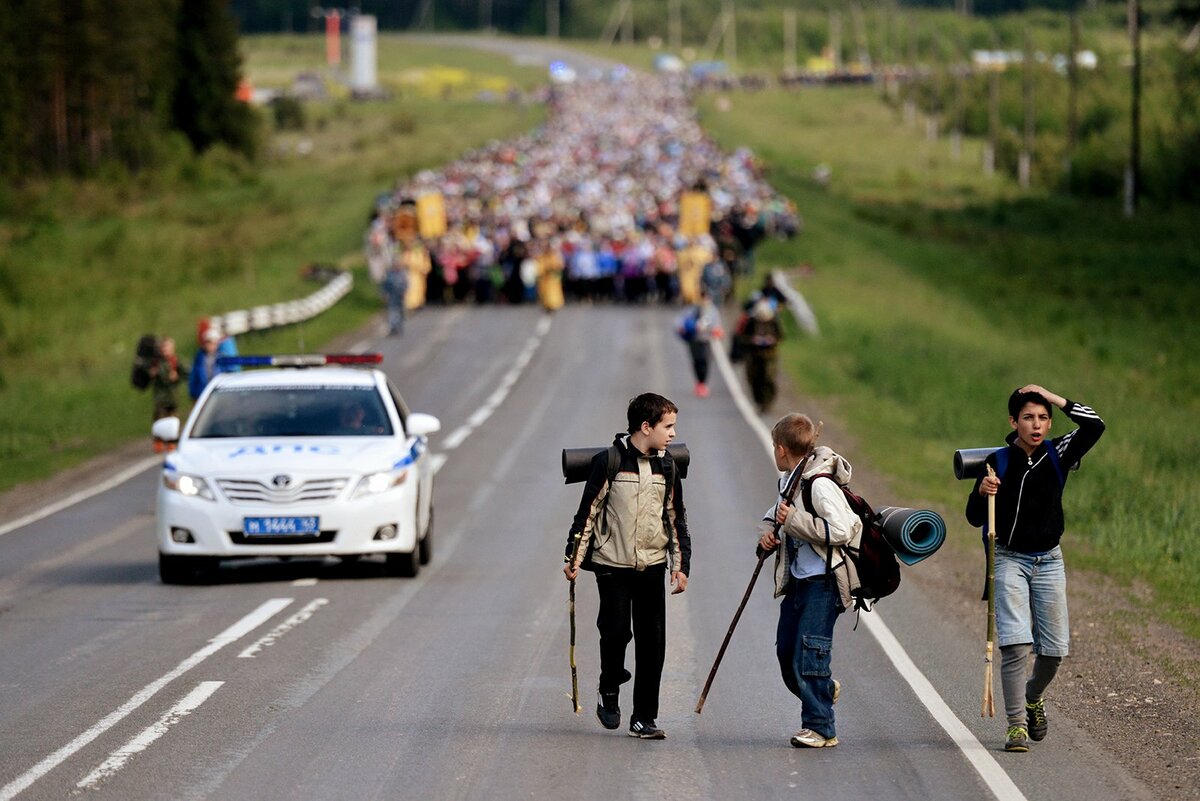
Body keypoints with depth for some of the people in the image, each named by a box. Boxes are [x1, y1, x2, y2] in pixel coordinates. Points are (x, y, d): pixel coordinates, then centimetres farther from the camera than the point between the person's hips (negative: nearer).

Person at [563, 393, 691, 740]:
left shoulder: (667, 466, 7)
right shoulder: (610, 461, -7)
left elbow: (676, 518, 13)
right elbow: (588, 510, -3)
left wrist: (681, 564, 7)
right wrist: (574, 557, -6)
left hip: (652, 565, 4)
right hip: (613, 564, -4)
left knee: (652, 641, 0)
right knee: (616, 632, -8)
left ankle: (644, 718, 6)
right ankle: (609, 693, 19)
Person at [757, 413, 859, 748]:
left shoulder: (821, 485, -18)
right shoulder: (788, 480, 9)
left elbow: (841, 531, -25)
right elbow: (777, 513, 28)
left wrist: (794, 520, -23)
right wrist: (769, 532, 5)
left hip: (823, 581, -9)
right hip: (797, 579, 9)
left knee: (809, 655, -9)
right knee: (785, 651, 13)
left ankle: (820, 727, -1)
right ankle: (826, 688, 38)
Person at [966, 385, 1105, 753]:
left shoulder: (1057, 454, 0)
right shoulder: (998, 462, -6)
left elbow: (1095, 426, -14)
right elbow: (976, 518, -2)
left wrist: (1054, 398, -15)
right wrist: (981, 493, -23)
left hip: (1049, 561, 3)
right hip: (1010, 560, -3)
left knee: (1054, 647, 6)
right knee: (1016, 644, -16)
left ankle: (1033, 697, 36)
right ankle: (1017, 725, -14)